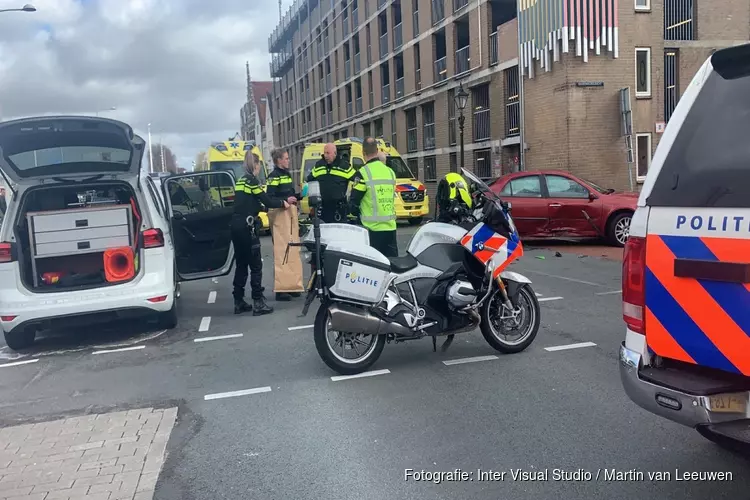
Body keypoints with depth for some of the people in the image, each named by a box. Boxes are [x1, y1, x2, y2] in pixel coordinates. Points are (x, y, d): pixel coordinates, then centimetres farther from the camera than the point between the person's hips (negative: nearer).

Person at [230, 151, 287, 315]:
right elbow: (267, 201, -10)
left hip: (236, 226, 9)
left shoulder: (240, 181, 16)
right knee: (256, 265, -2)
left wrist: (266, 207, 26)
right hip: (247, 227, -9)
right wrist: (282, 203, 5)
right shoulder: (252, 181, -10)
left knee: (241, 265, 14)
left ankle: (239, 302, 18)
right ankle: (258, 303, -1)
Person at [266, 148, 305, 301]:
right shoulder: (274, 176, -10)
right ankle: (281, 289, -10)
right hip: (280, 214, -10)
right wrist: (285, 201, -27)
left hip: (290, 213, 10)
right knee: (282, 250, -11)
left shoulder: (286, 174, 17)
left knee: (293, 250, 13)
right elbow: (269, 199, -17)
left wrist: (300, 195, 5)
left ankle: (292, 285, 21)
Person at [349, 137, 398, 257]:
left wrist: (359, 214, 12)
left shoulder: (363, 173, -11)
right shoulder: (390, 172, 9)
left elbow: (354, 202, -7)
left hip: (373, 228, -6)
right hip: (390, 226, 6)